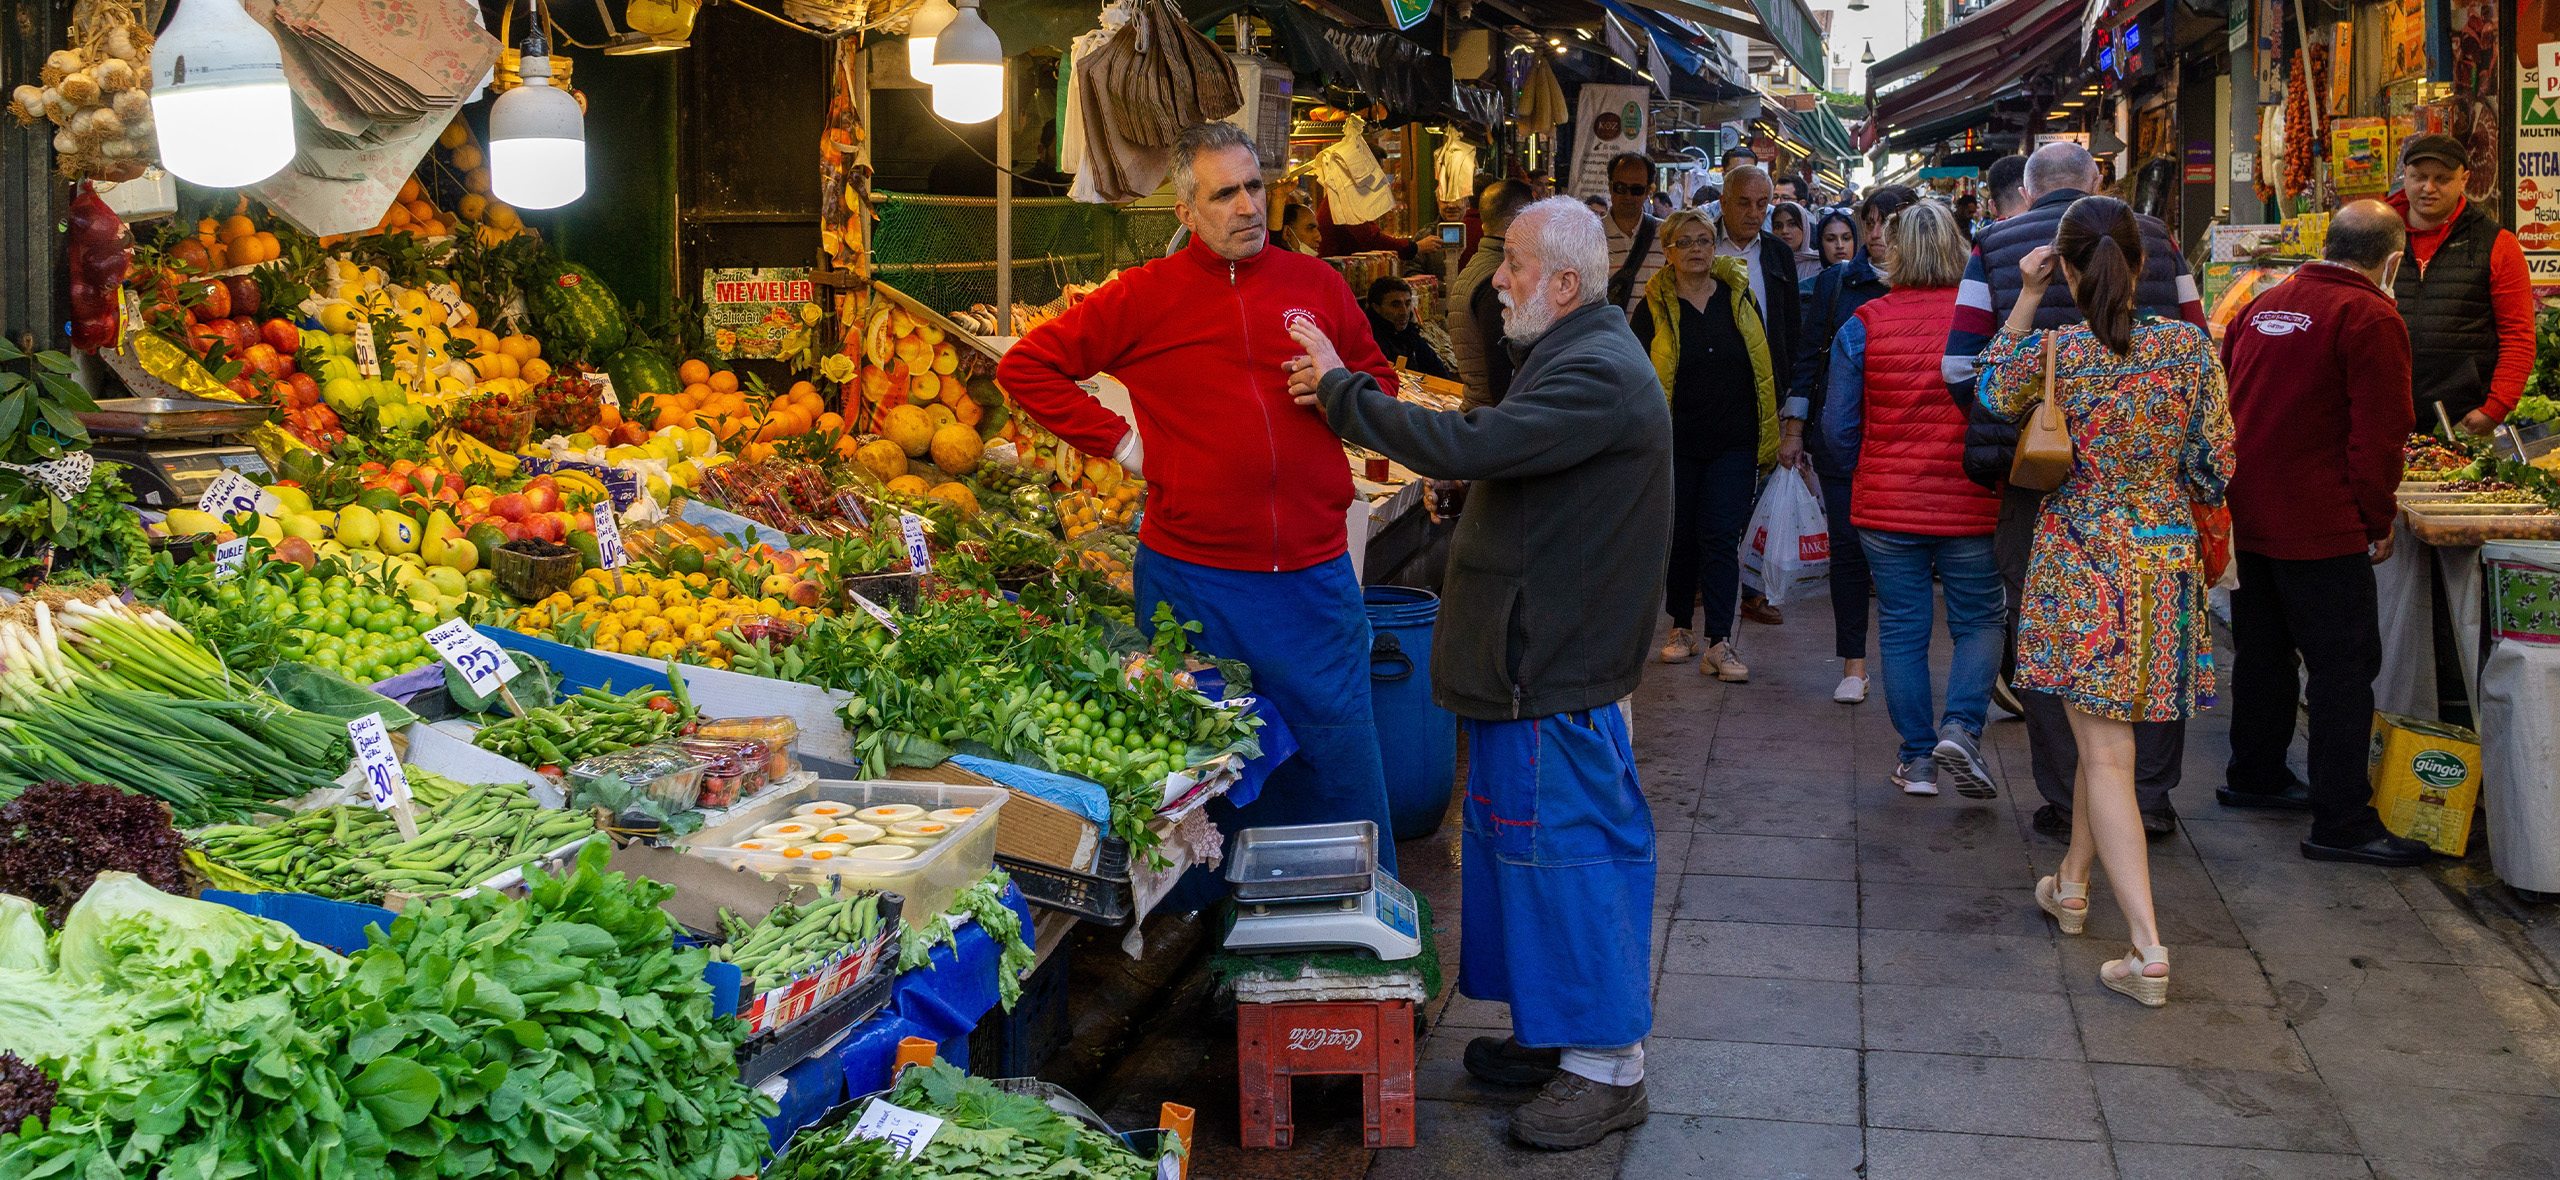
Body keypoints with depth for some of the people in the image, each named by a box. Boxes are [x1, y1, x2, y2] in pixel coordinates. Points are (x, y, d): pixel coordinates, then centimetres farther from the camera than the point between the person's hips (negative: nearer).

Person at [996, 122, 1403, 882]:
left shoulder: (1316, 284, 7)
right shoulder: (1144, 297, -1)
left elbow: (1379, 378, 19)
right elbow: (1025, 368, 2)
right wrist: (1116, 440, -4)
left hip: (1314, 575, 2)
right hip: (1193, 579, -2)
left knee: (1342, 762, 9)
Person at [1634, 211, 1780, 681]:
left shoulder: (1738, 295, 5)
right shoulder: (1655, 306, -1)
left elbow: (1764, 365, 10)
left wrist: (1767, 435, 8)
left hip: (1733, 443, 0)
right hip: (1678, 444, 0)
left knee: (1721, 537, -6)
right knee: (1680, 537, 8)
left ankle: (1718, 643, -7)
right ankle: (1682, 628, 26)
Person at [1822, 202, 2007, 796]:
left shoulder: (1864, 325, -5)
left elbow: (1839, 429, -1)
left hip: (1886, 504, 1)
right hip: (1971, 503, -1)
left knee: (1902, 628, 10)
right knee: (1981, 619, 14)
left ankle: (1917, 758, 14)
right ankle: (1960, 725, -5)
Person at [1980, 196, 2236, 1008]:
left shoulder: (2053, 351, -11)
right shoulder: (2189, 345, -7)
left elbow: (1995, 393, 12)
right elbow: (2216, 467, -3)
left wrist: (2024, 298, 11)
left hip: (2081, 560, -3)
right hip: (2167, 559, 3)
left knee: (2104, 751, -2)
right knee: (2107, 733, 21)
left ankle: (2148, 950, -10)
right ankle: (2073, 884, 39)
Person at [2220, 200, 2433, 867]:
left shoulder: (2263, 306, 11)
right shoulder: (2371, 320, -12)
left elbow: (2227, 406, 18)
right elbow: (2380, 436, -15)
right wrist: (2379, 519, -3)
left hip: (2247, 516, 8)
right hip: (2320, 528, -8)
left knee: (2264, 651, 21)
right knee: (2345, 667, -2)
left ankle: (2254, 777, 34)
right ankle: (2342, 823, -1)